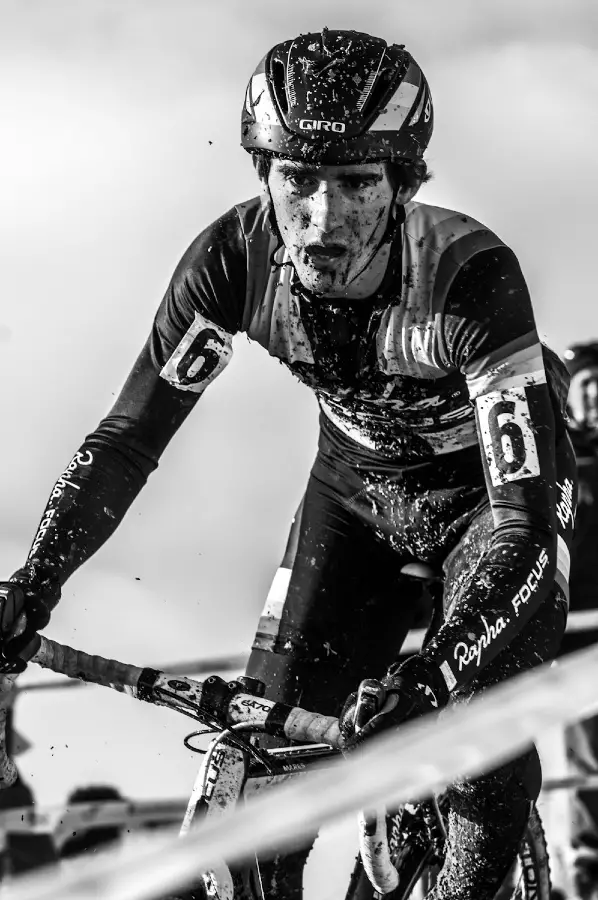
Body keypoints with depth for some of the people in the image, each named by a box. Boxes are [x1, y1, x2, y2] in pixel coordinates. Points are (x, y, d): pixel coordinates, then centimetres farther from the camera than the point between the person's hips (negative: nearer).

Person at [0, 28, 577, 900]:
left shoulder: (470, 273, -37)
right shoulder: (235, 257, -27)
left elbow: (521, 508, -42)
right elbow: (130, 434, -20)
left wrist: (430, 681, -55)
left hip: (483, 491, -3)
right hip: (356, 486, 3)